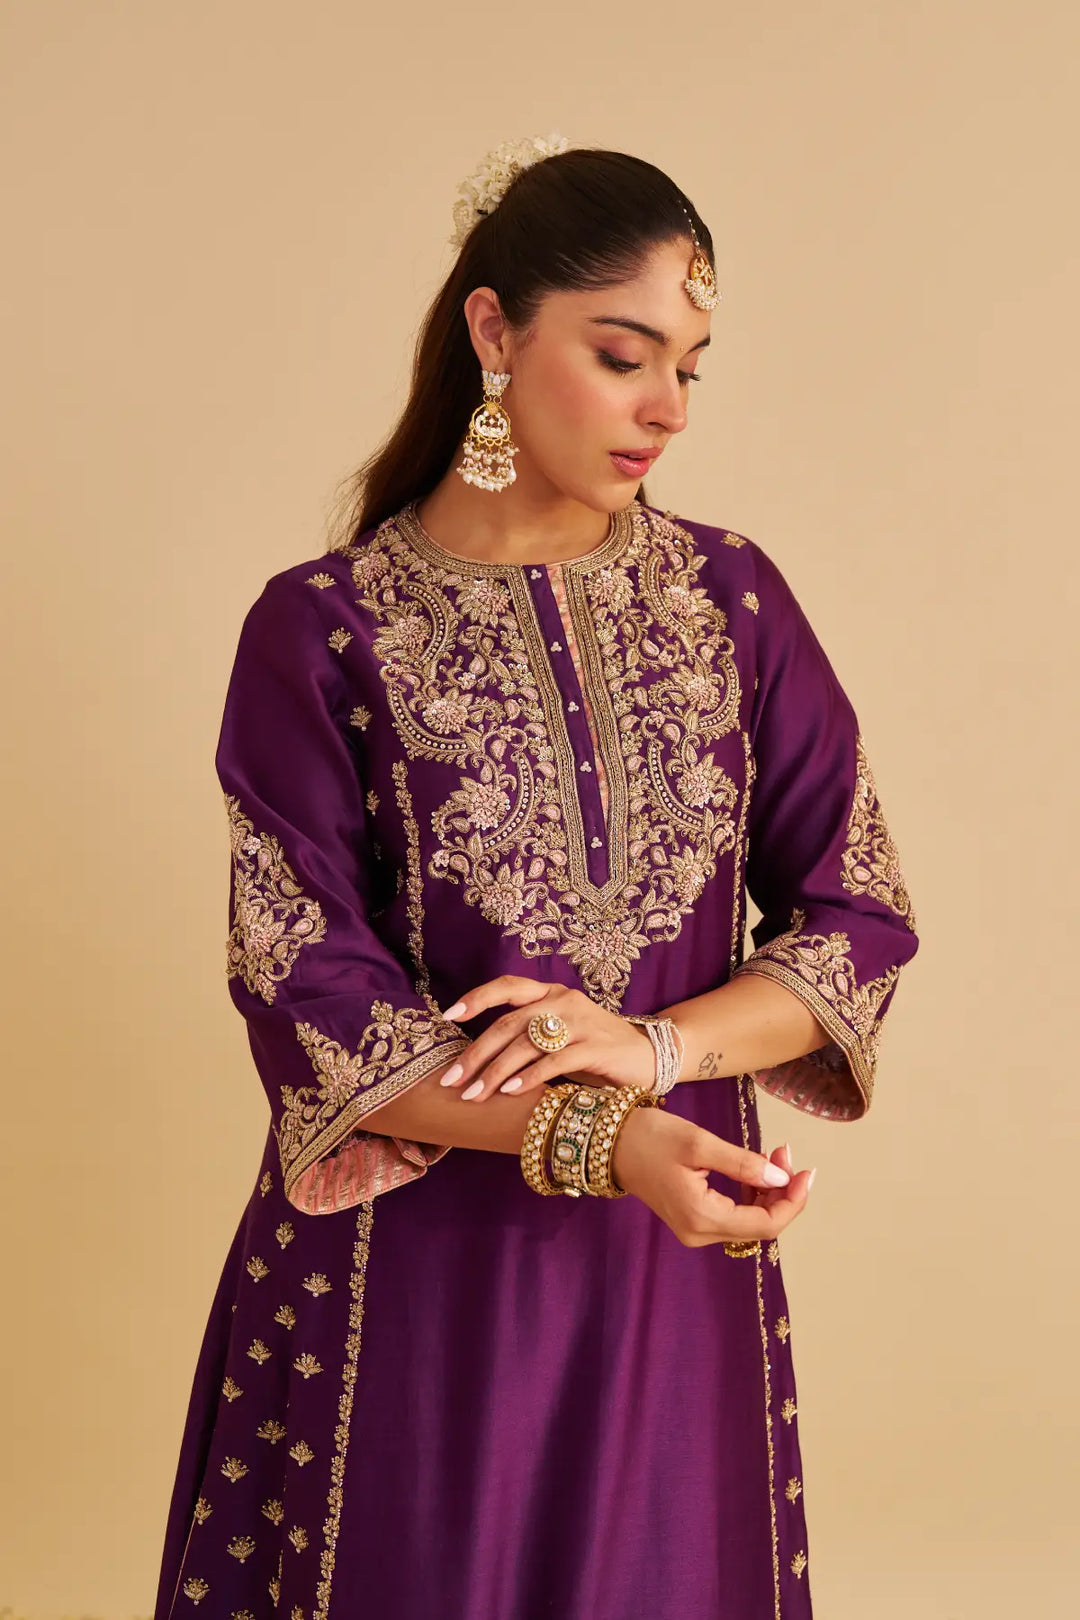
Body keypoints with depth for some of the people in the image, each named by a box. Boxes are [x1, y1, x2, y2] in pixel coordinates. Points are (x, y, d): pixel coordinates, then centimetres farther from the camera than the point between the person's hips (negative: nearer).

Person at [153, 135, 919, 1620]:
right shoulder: (324, 631, -7)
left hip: (678, 1263, 3)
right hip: (416, 1264, -3)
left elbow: (860, 915, 2)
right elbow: (304, 996, -11)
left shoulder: (734, 603, 2)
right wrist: (596, 1141, -23)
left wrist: (656, 1043, -16)